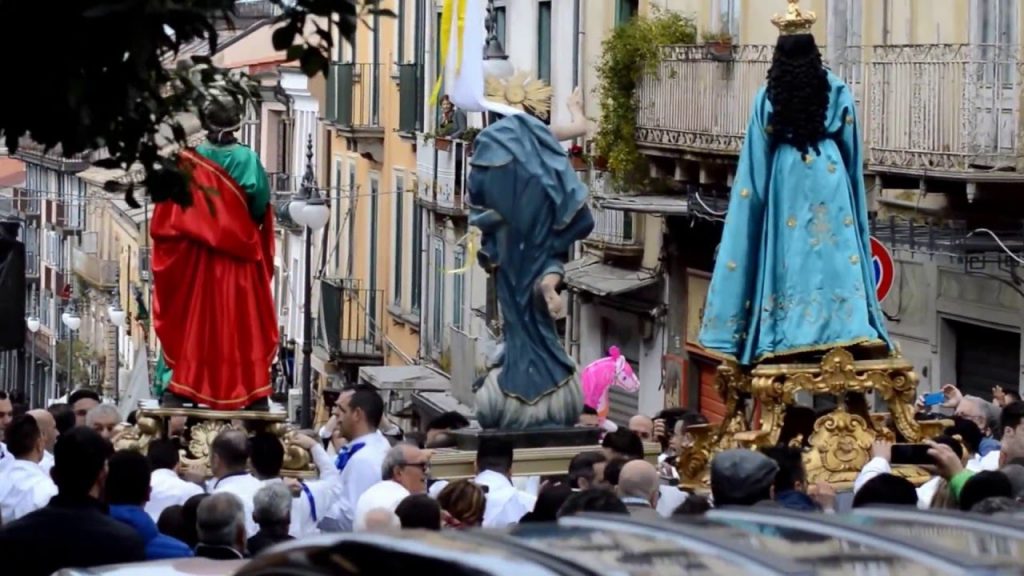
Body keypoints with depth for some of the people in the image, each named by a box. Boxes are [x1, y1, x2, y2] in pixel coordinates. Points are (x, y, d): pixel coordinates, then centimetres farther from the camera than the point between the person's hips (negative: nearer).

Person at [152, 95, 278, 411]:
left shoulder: (188, 162, -4)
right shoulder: (248, 160, -6)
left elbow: (166, 219, -5)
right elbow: (261, 205, -10)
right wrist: (243, 224, 9)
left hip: (194, 259, 0)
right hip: (240, 259, 0)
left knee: (188, 322, 7)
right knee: (246, 325, 6)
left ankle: (176, 388, 1)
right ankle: (255, 393, 4)